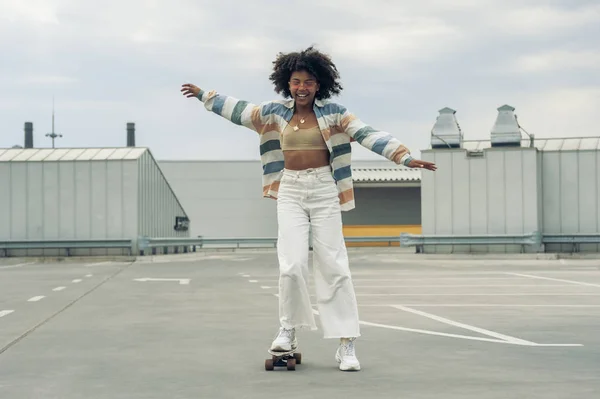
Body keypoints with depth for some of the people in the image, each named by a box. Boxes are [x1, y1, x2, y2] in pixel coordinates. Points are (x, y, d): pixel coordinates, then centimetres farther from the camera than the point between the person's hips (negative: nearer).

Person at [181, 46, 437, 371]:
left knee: (333, 266, -4)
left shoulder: (332, 112, -3)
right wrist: (203, 95, 21)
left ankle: (346, 344, -1)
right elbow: (237, 110, 16)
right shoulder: (275, 111, 5)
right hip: (290, 191, 2)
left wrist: (405, 157, -17)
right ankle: (288, 330, 13)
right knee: (292, 265, -8)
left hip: (324, 190, -2)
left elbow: (368, 134, -9)